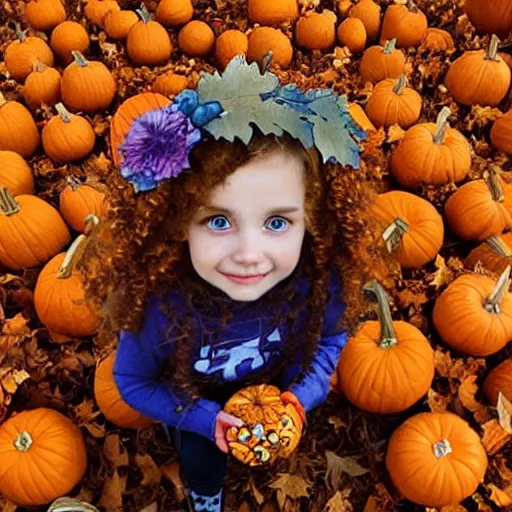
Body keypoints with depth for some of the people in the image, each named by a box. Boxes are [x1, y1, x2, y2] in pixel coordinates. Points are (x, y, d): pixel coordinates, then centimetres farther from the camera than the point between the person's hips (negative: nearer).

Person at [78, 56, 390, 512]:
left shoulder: (318, 280, -37)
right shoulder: (158, 305, -42)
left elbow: (332, 335, -11)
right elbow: (133, 383, -19)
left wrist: (301, 397, -23)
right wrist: (207, 418, -25)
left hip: (276, 385, 2)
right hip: (197, 400, -1)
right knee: (202, 466, 14)